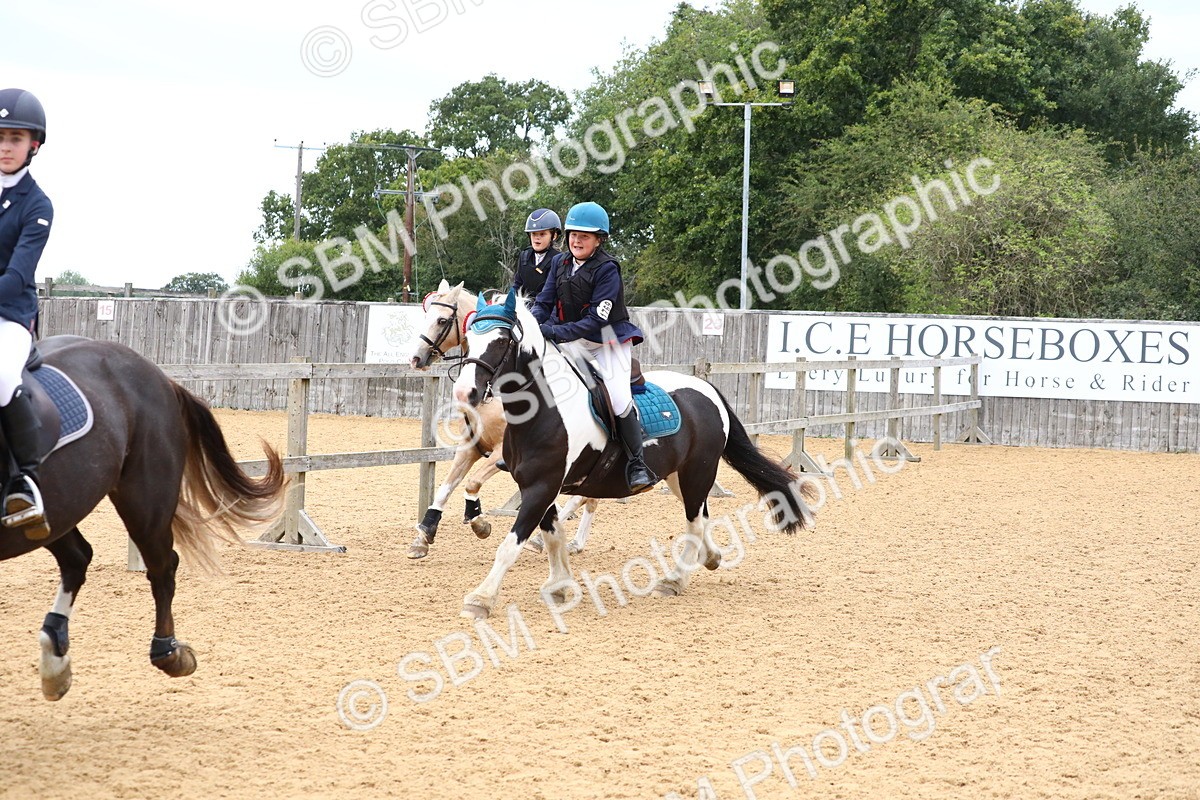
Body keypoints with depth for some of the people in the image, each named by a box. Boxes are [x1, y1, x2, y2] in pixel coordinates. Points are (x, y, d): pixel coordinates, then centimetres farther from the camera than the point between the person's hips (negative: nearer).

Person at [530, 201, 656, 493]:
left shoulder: (607, 269, -17)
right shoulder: (560, 263, 2)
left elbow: (596, 320, -23)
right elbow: (543, 303, 2)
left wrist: (556, 332, -32)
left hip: (608, 340, -6)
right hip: (570, 340, 6)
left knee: (618, 397, -24)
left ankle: (638, 465, -15)